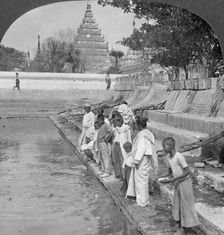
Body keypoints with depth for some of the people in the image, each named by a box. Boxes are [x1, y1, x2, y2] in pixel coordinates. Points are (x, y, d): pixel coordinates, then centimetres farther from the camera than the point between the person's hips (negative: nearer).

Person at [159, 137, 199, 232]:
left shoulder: (179, 157, -26)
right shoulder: (168, 157, -3)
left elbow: (188, 171, -26)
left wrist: (175, 178, -26)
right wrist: (161, 177, -5)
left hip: (185, 182, -7)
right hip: (177, 183, 7)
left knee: (186, 203, 4)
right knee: (177, 202, 15)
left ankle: (189, 223, 19)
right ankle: (180, 220, 30)